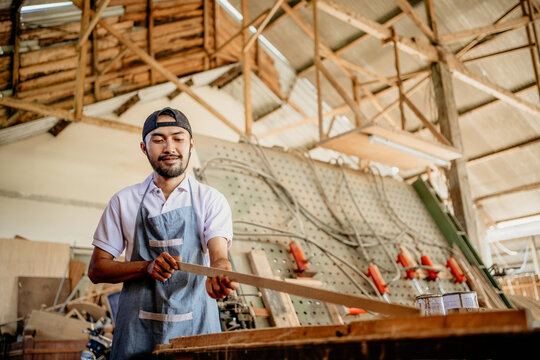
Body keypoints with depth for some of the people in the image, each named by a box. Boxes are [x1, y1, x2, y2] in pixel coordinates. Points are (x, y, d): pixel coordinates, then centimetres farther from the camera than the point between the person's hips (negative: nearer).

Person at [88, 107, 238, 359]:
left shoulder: (211, 200, 1)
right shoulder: (124, 201, 5)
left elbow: (218, 256, -13)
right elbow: (96, 270, 5)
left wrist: (217, 276, -38)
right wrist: (147, 267, -13)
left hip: (195, 327, -1)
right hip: (137, 329, 1)